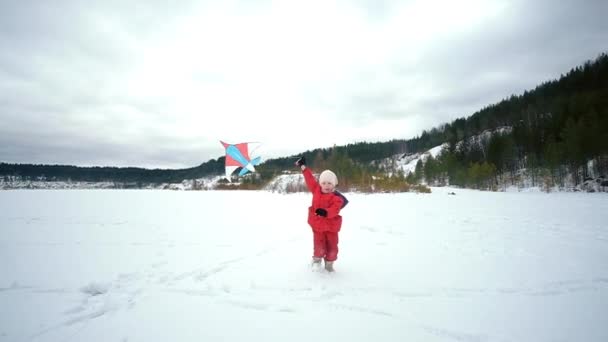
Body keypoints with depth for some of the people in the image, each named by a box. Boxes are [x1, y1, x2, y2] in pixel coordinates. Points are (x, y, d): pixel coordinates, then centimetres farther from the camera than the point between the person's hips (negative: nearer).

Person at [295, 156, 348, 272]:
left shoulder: (337, 198, -14)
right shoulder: (316, 190, -2)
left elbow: (334, 210, -27)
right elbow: (310, 180, 6)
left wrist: (325, 212, -48)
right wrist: (303, 166, 9)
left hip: (331, 226, -1)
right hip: (317, 225, 1)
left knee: (332, 247, 7)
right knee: (319, 247, -5)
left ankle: (329, 263, 33)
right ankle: (317, 259, 26)